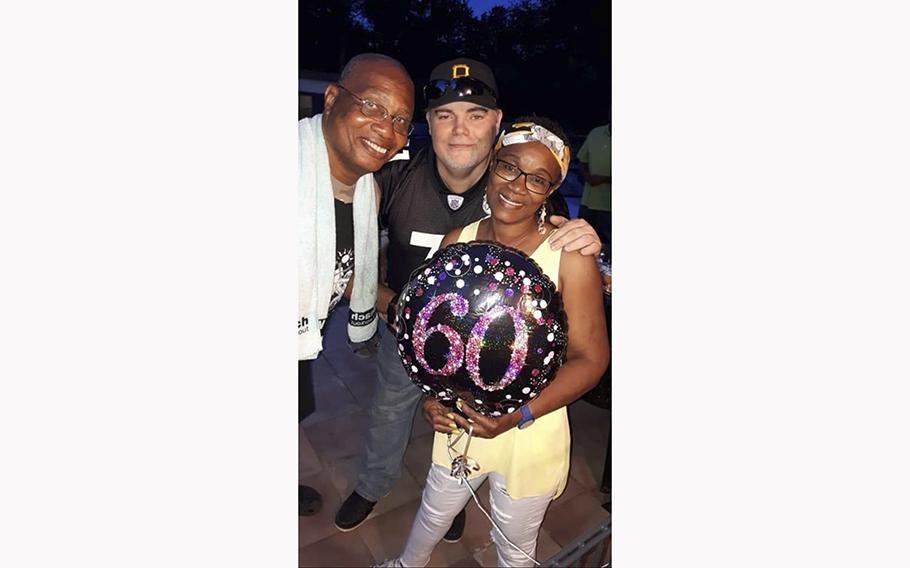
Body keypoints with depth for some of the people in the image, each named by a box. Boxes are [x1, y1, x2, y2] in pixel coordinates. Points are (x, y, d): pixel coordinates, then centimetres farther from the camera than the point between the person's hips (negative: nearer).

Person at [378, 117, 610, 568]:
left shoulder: (570, 255, -21)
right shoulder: (457, 242, -8)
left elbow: (591, 356, -15)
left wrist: (520, 415, -25)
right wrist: (431, 393, -12)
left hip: (531, 432, -3)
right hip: (459, 420, 3)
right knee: (434, 513, 29)